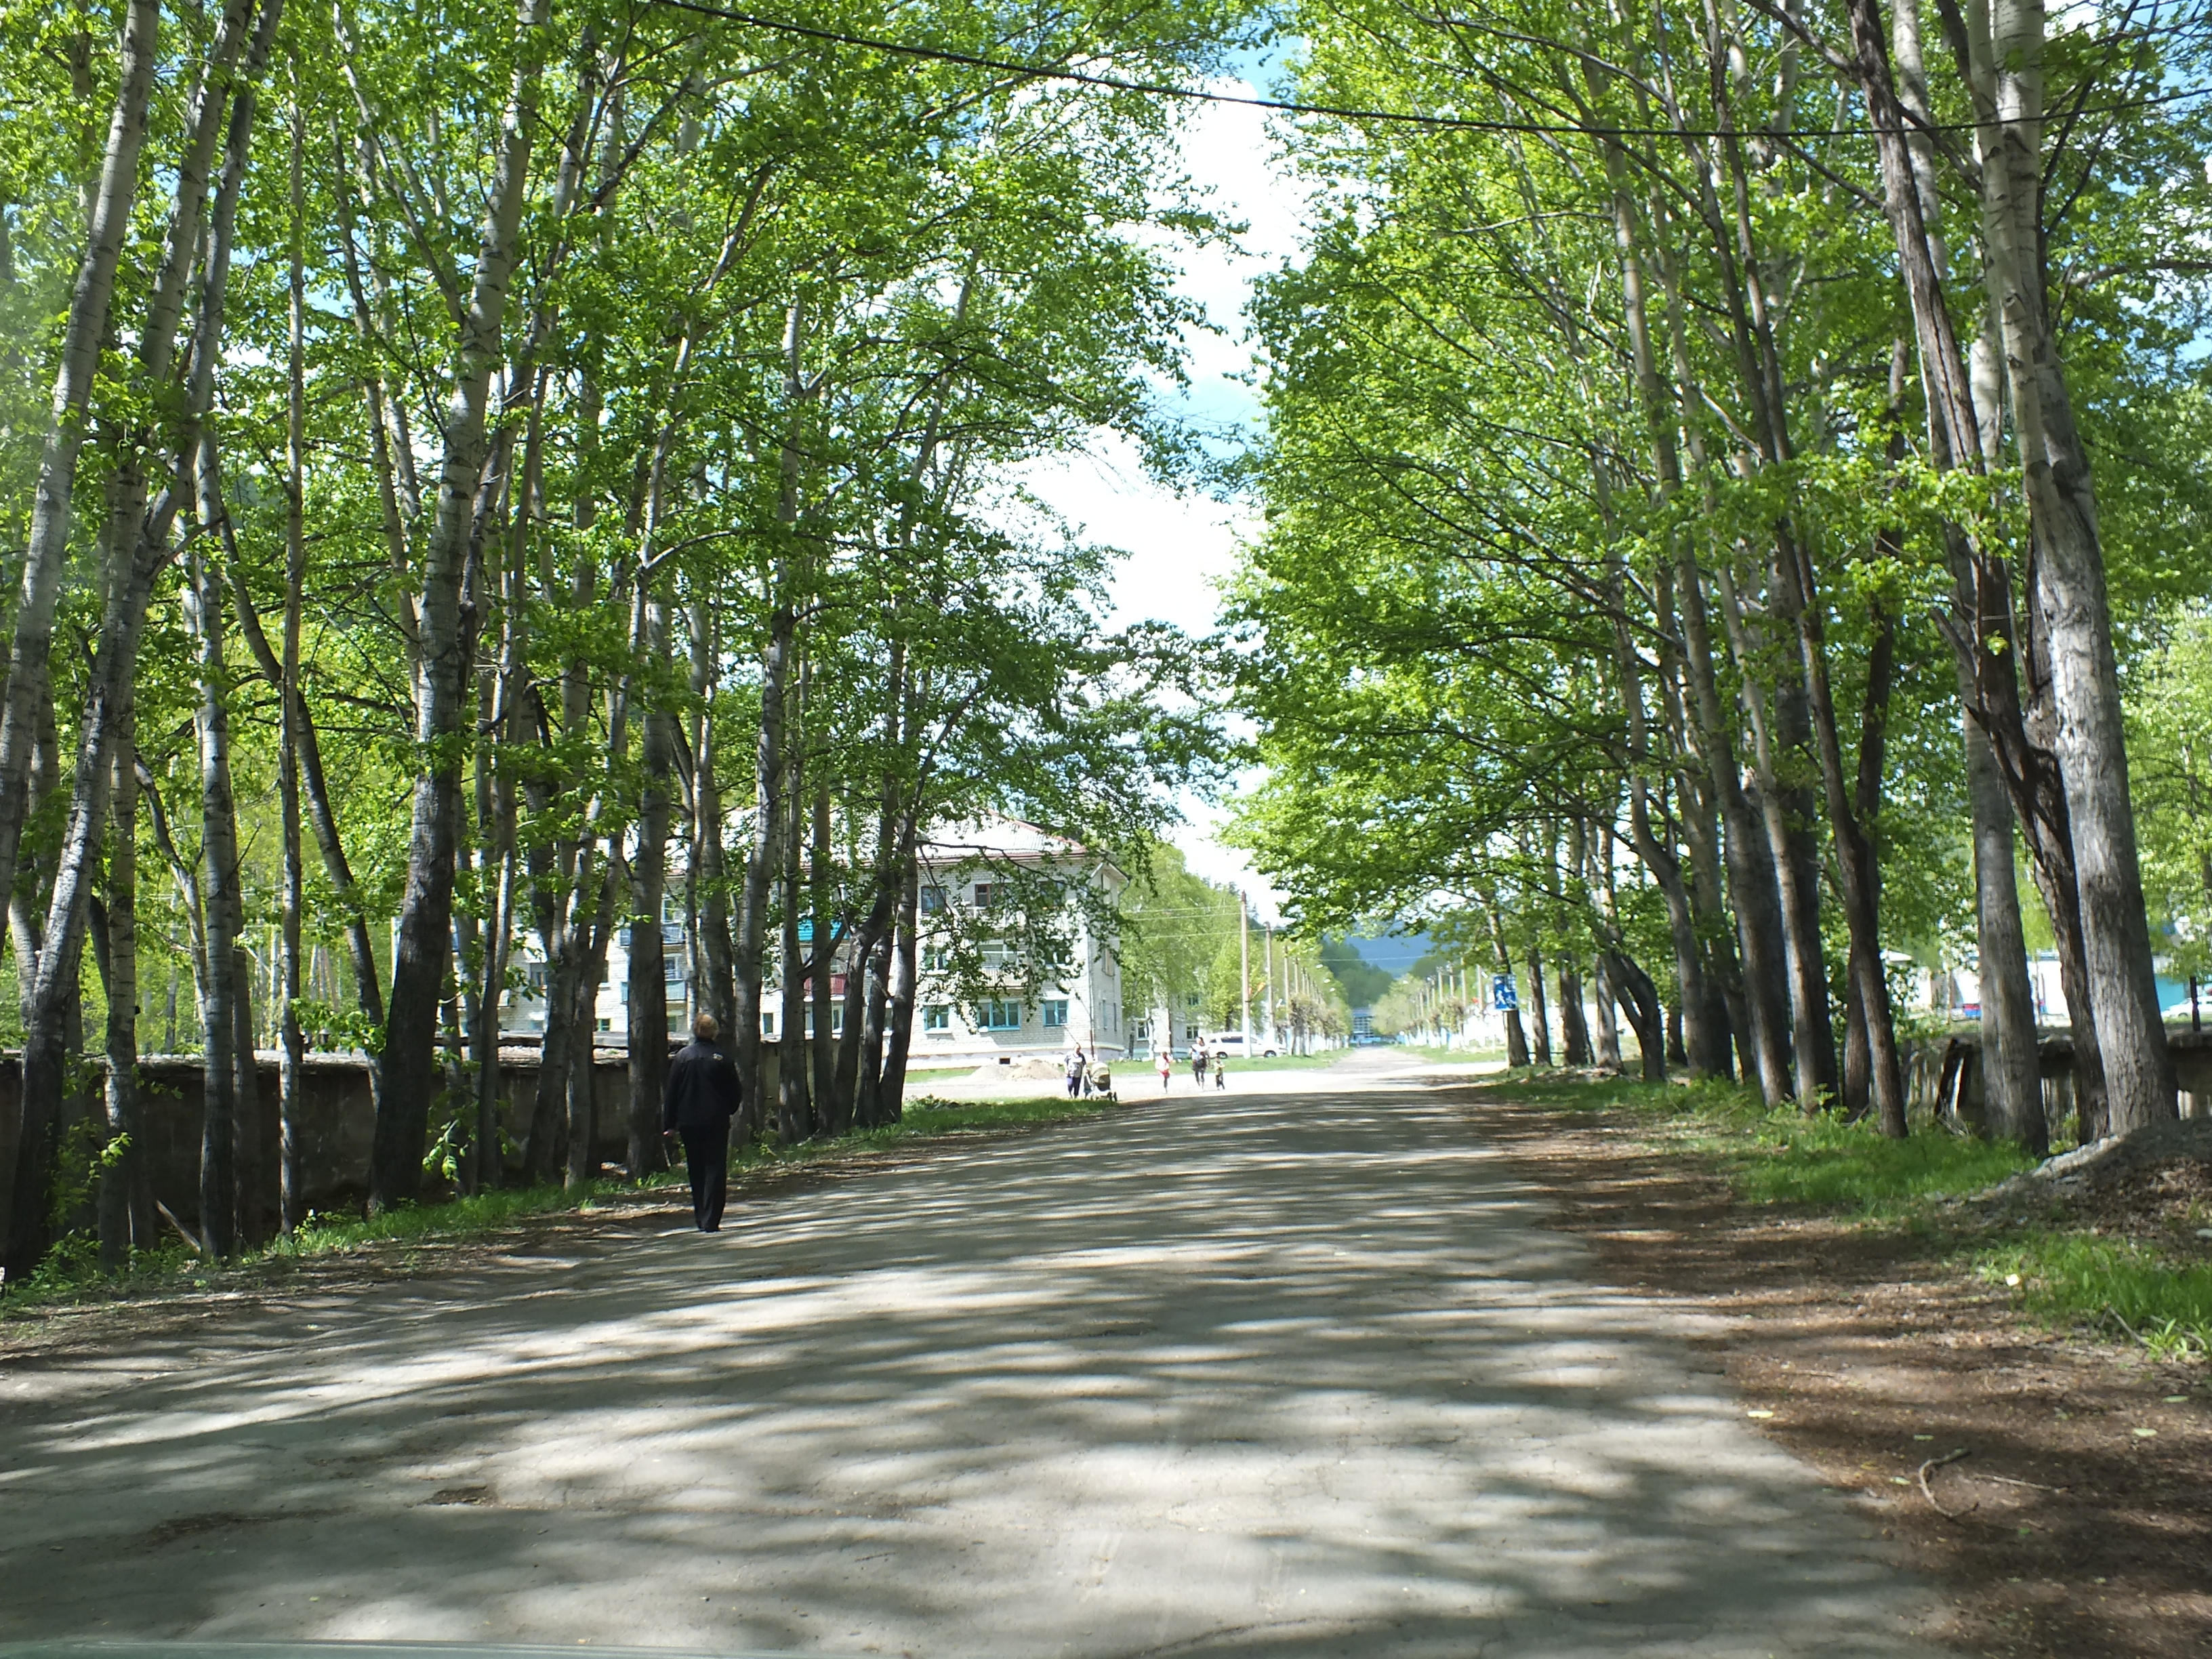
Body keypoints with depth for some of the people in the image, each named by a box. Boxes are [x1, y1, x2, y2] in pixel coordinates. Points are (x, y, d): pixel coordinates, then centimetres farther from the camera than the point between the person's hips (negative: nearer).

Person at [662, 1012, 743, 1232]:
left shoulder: (682, 1056, -2)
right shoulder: (721, 1057, -7)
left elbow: (671, 1092, 1)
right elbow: (736, 1092, 0)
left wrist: (669, 1123, 7)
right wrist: (729, 1111, 19)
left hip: (689, 1123, 2)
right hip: (716, 1121, -2)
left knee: (696, 1171, 14)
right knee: (715, 1170, 1)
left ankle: (701, 1218, 18)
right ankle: (711, 1221, -5)